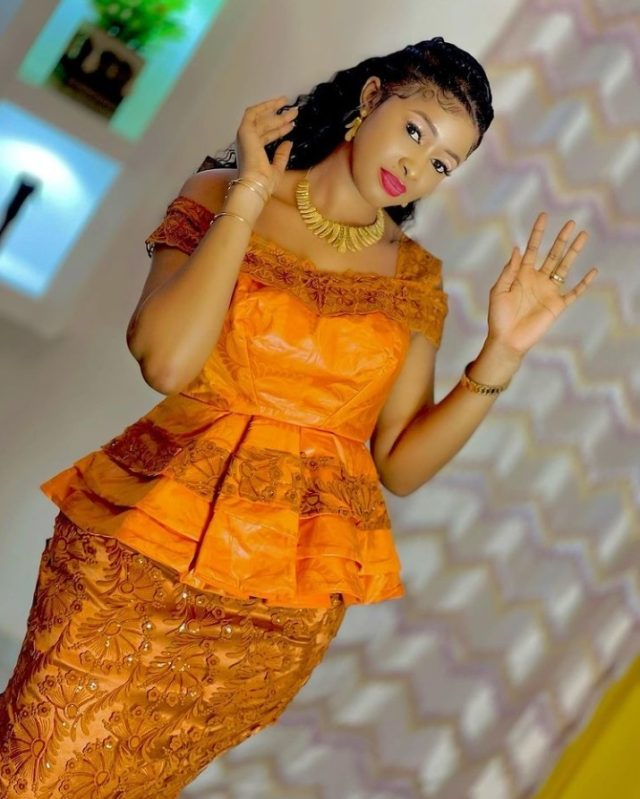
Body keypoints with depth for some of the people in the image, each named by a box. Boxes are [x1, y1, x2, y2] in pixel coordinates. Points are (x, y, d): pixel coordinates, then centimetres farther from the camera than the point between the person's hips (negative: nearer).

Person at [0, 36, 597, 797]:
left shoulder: (415, 277, 6)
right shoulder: (219, 199, -2)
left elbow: (400, 464, 3)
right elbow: (167, 362, -19)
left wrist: (500, 354, -7)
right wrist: (249, 197, -15)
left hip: (289, 608, 2)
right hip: (144, 555, -2)